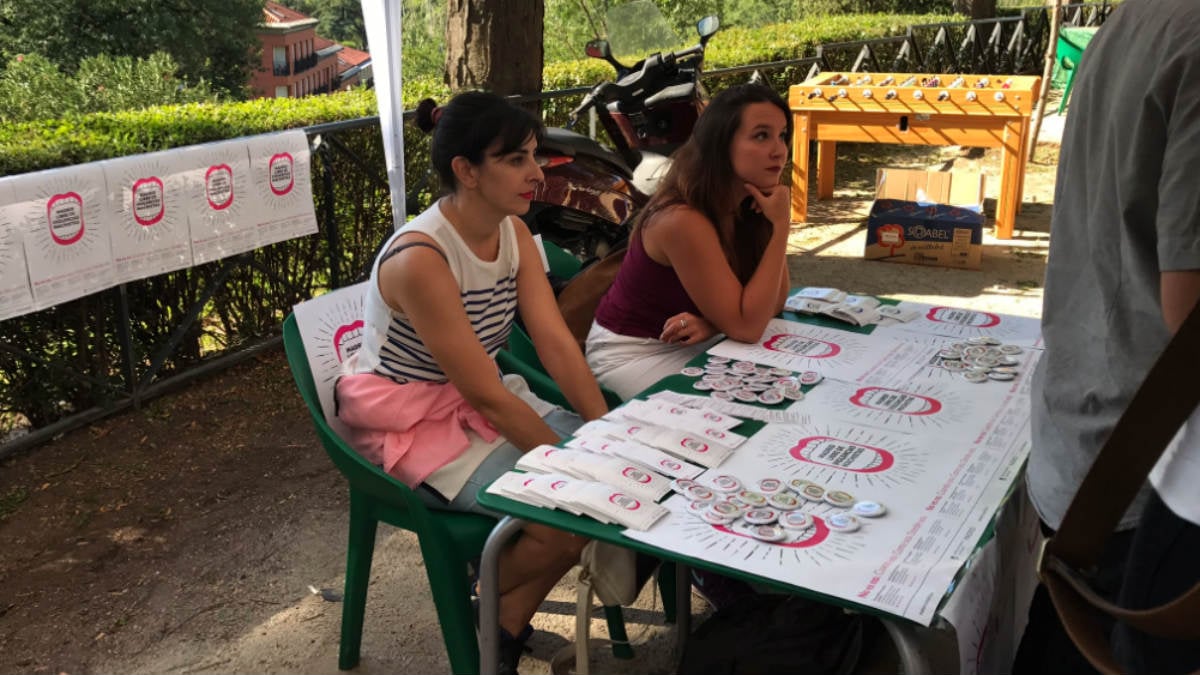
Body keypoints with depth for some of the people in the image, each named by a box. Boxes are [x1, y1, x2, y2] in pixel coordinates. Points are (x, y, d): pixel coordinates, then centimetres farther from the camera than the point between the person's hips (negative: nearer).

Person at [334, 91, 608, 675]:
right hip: (411, 424, -8)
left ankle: (507, 621, 14)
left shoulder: (513, 232, -4)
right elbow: (487, 394, -26)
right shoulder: (420, 257, -28)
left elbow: (556, 343, -7)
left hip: (478, 403, 8)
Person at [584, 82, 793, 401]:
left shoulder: (753, 205, -6)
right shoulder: (683, 219, -29)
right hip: (630, 351, -7)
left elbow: (773, 301, -1)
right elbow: (747, 327, -28)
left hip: (687, 343, 7)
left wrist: (714, 322, -21)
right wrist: (781, 225, -28)